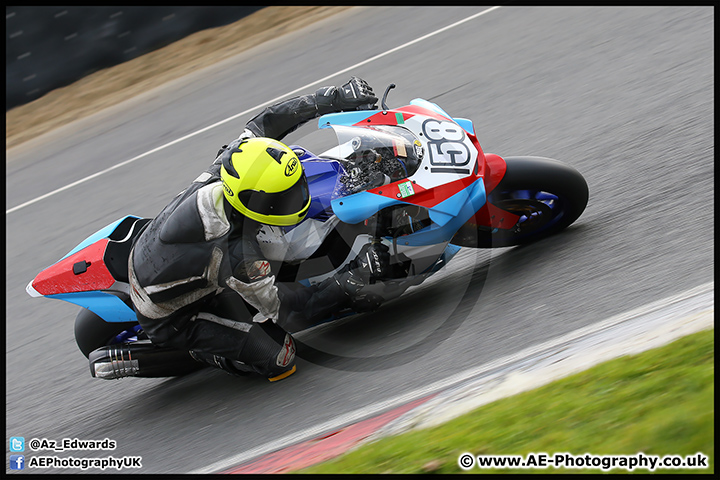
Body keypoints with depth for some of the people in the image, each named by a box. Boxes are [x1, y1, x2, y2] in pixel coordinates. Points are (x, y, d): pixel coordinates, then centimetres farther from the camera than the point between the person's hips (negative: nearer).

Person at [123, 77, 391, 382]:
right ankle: (191, 349, 6)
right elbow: (284, 309, -24)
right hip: (168, 318, -8)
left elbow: (264, 123, -4)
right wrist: (356, 277, -27)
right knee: (278, 358, -13)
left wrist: (334, 98, -5)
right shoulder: (239, 257, -38)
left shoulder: (226, 165, -22)